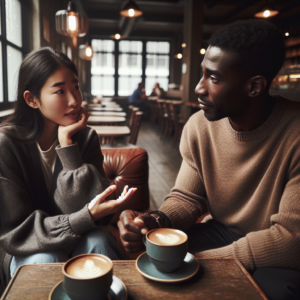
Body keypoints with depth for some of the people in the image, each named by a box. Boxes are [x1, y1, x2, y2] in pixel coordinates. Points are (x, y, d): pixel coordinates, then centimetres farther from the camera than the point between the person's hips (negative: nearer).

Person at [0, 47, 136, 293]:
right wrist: (85, 218, -33)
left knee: (98, 240, -29)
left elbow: (90, 207, -18)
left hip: (75, 242, 2)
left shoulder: (85, 138, -7)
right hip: (25, 253, -2)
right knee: (47, 260, -33)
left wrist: (67, 143, -24)